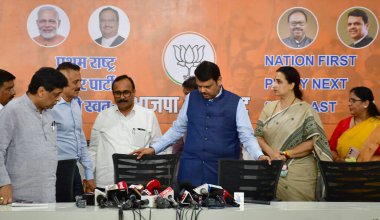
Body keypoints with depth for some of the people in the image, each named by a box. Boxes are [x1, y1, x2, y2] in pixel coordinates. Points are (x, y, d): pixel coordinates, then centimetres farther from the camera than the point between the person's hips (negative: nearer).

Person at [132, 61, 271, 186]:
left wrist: (259, 156, -20)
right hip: (191, 169, 2)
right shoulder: (191, 99, 7)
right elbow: (177, 129, 14)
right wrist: (153, 149, 9)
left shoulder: (235, 103, -2)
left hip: (222, 171, -2)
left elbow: (247, 136, -3)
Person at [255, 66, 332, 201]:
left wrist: (286, 154, -13)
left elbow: (313, 142, -9)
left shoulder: (306, 110, -4)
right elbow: (258, 136, 5)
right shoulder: (269, 108, 8)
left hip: (299, 174, -3)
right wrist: (271, 153, -13)